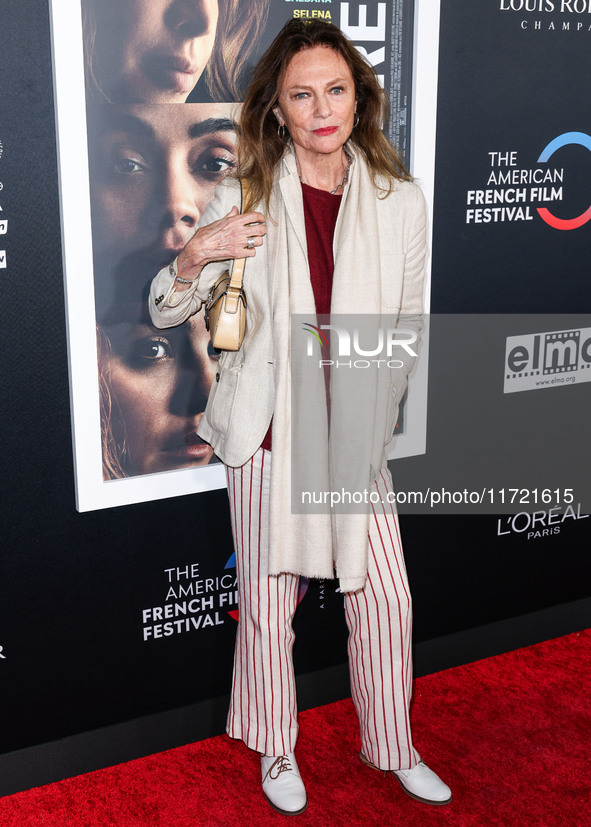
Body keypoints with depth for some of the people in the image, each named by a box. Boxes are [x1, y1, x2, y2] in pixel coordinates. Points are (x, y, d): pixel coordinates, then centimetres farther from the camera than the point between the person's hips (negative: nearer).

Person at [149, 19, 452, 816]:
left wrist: (374, 404, 0)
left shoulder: (400, 201, -1)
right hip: (269, 429, -1)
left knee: (385, 596, 8)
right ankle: (278, 752, 35)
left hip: (357, 433, 2)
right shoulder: (244, 200, -5)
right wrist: (195, 255, -20)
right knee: (268, 599, 11)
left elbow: (408, 323, 9)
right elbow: (164, 312, 0)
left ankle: (394, 749, 34)